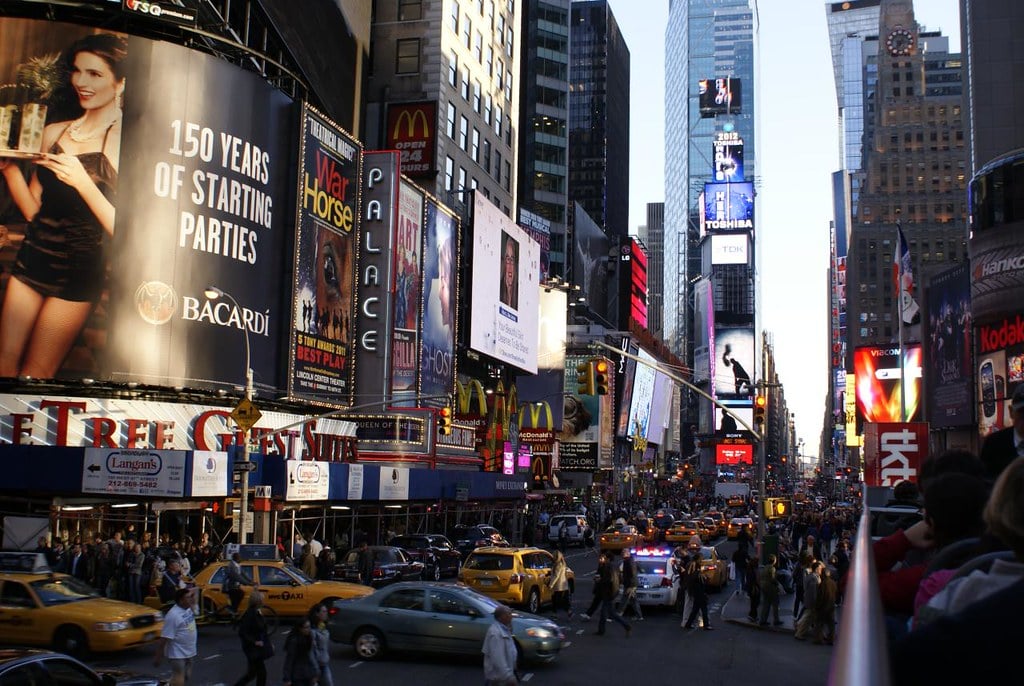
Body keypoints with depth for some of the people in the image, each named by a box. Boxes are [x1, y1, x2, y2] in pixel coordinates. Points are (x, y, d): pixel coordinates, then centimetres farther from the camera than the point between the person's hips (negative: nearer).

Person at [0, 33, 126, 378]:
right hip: (33, 256, 5)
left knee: (33, 374, 5)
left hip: (78, 271, -5)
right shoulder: (54, 132, 10)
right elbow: (34, 209, 11)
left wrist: (82, 182, -24)